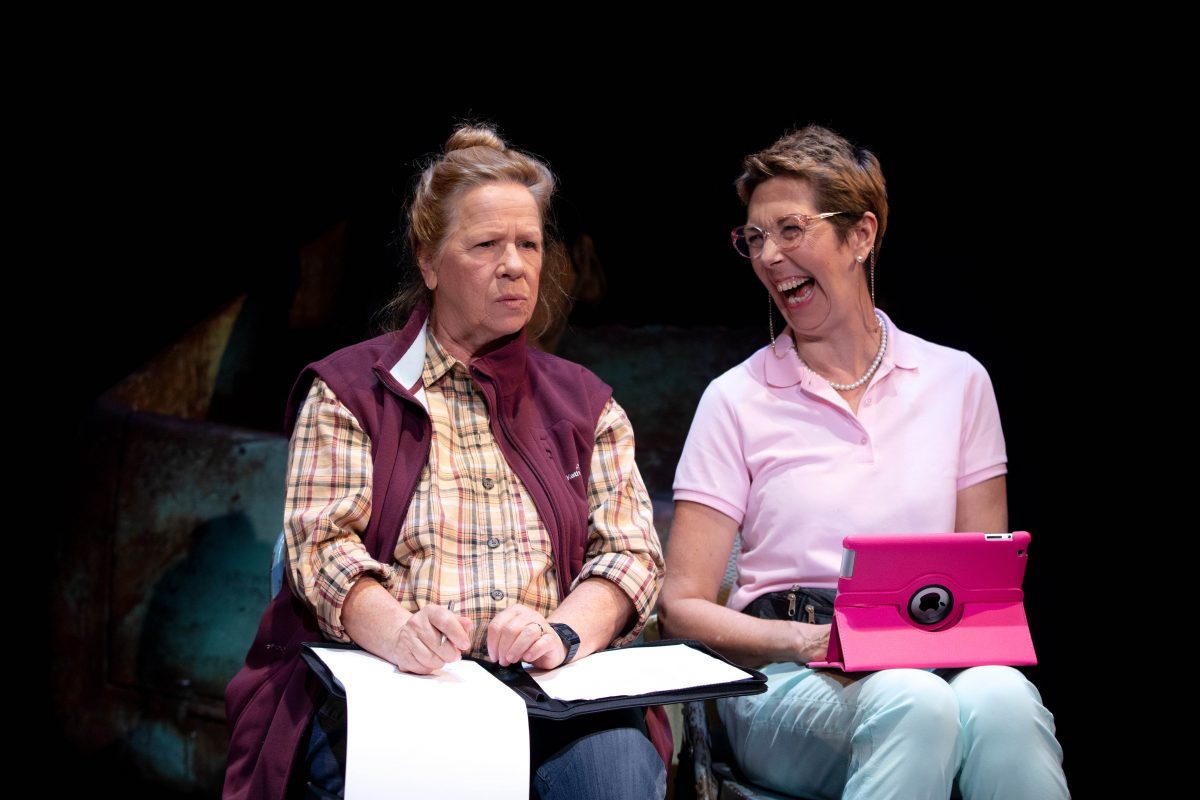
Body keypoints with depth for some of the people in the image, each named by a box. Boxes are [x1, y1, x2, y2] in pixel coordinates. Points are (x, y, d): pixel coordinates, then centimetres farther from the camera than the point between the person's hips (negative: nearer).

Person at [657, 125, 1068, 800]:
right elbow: (683, 606, 1)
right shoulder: (737, 400, 5)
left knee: (1001, 700, -34)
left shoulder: (956, 380, 12)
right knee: (911, 702, -36)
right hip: (785, 679, -2)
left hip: (937, 664, 2)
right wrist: (809, 641, -17)